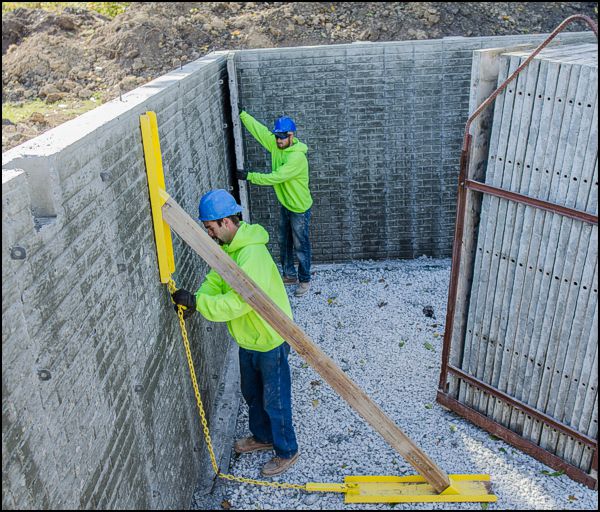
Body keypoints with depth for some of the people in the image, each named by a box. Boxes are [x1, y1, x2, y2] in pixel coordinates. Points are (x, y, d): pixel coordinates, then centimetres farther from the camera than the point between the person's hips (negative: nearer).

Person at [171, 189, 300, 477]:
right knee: (252, 392, 26)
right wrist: (196, 300, -14)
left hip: (269, 340, -9)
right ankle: (263, 437, 48)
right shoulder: (229, 247, 0)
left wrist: (197, 302, -31)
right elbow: (216, 279, 3)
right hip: (248, 338, 10)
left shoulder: (252, 256, -33)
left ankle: (287, 451, 30)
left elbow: (236, 303, -34)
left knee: (274, 399, 9)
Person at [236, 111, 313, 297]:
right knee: (284, 243, 19)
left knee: (300, 246, 5)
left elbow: (275, 177, -30)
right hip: (285, 205, 8)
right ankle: (289, 275, 35)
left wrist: (249, 176, -26)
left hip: (299, 209, -8)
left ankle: (305, 280, 20)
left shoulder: (297, 157, -28)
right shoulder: (276, 145, -4)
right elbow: (257, 128, -1)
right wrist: (241, 113, -6)